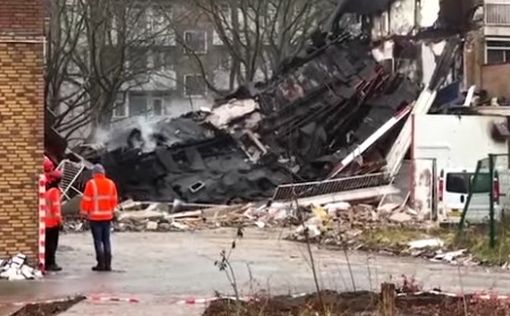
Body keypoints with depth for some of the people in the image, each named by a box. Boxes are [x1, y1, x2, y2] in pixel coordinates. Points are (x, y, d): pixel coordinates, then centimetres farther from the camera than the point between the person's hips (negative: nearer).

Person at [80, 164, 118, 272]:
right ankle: (108, 264, 9)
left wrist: (84, 212, 1)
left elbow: (86, 199, -9)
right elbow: (114, 199, 11)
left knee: (98, 240, -1)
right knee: (106, 240, 9)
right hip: (107, 216, 5)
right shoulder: (110, 183, 5)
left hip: (95, 216, -5)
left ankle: (101, 264, -3)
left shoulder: (91, 183, -10)